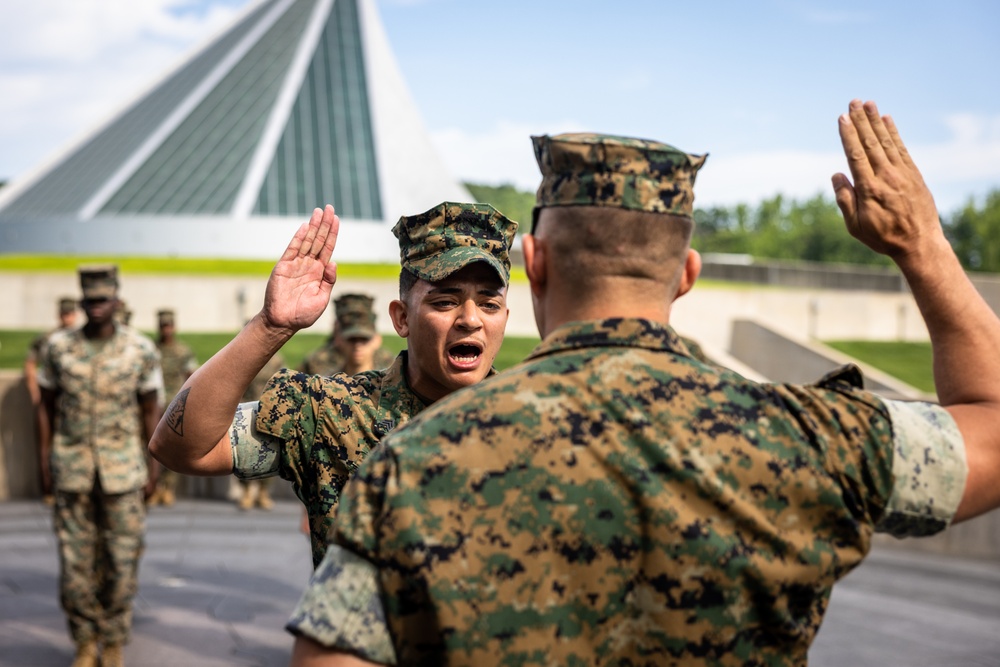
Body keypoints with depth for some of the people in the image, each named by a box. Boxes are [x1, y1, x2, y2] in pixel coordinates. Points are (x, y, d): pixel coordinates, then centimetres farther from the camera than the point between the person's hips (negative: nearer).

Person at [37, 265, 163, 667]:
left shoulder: (142, 350, -7)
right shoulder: (58, 347, -4)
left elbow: (151, 411, 0)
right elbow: (47, 404, 7)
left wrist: (154, 469, 0)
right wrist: (45, 455, 0)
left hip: (122, 468, -1)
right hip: (72, 468, 1)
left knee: (121, 557, 2)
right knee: (76, 558, 2)